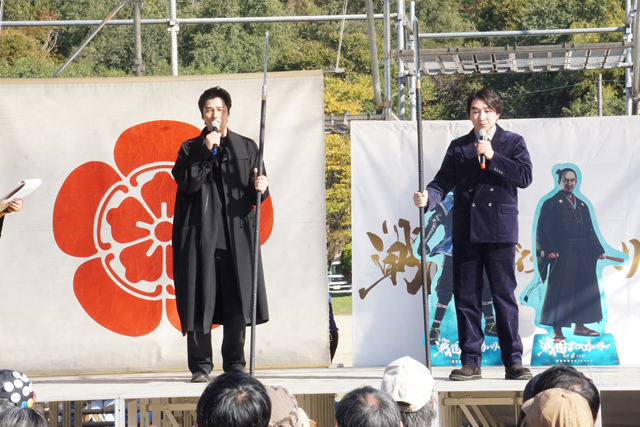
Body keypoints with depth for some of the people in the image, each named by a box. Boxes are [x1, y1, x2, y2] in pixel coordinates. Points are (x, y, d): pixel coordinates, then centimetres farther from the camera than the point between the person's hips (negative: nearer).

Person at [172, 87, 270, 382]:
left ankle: (235, 364, 11)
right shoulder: (191, 149, 9)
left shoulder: (246, 148, 14)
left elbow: (255, 194, 12)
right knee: (199, 301, -3)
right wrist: (207, 152, -10)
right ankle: (200, 365, 4)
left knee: (237, 305, 1)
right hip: (200, 238, -1)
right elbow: (187, 183, -7)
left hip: (237, 237, 1)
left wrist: (260, 188, -12)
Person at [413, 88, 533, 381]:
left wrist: (493, 157, -11)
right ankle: (470, 362, 9)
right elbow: (443, 183, 9)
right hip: (465, 232, 3)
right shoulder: (458, 147, 15)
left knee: (504, 296, -4)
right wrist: (427, 197, -12)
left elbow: (525, 176, -5)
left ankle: (513, 361, 1)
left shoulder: (513, 142, 9)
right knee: (466, 298, 3)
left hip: (500, 231, -3)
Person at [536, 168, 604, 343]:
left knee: (583, 289, 9)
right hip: (562, 254, -6)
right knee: (560, 290, -8)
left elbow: (589, 231, 22)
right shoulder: (551, 204, 0)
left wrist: (598, 250, 13)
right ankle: (557, 331, -6)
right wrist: (548, 250, -18)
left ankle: (579, 326, 20)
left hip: (583, 255, 6)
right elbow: (542, 230, -7)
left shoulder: (582, 206, 19)